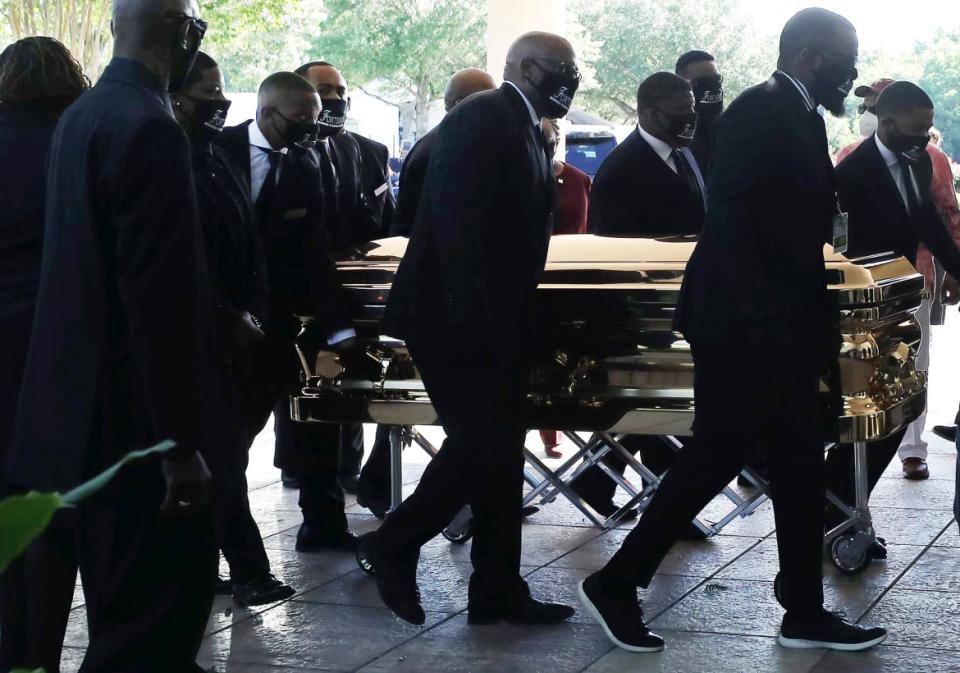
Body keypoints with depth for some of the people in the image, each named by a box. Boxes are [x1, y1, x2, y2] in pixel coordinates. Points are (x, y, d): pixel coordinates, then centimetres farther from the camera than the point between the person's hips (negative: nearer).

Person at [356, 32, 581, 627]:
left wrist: (519, 322, 13)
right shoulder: (482, 117, -11)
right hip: (457, 317, -10)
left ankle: (498, 589, 12)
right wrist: (470, 312, -26)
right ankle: (392, 547, 5)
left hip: (495, 321, 10)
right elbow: (456, 219, -21)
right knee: (483, 445, -11)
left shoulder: (526, 131, 17)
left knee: (498, 452, 8)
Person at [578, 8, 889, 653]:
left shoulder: (801, 117, 14)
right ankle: (615, 585, 8)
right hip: (744, 331, -9)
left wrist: (815, 325, 10)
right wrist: (759, 326, -24)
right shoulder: (760, 113, -14)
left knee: (801, 470, 10)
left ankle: (805, 613, 17)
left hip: (783, 331, 9)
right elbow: (730, 228, -21)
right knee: (714, 461, -3)